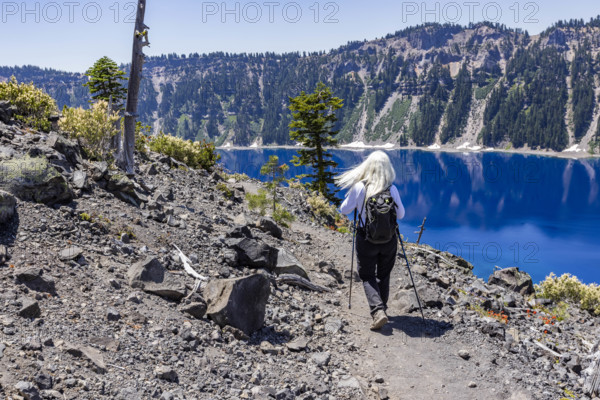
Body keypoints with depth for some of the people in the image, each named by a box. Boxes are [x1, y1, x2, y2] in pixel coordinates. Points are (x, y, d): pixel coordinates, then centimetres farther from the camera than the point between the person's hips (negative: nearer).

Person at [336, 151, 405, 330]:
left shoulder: (359, 187, -13)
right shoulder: (392, 189, -8)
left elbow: (344, 210, -1)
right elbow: (400, 214, 4)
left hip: (366, 240, -2)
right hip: (389, 240, 2)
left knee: (368, 277, 8)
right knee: (384, 276, 20)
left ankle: (378, 311, -12)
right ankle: (381, 308, 30)